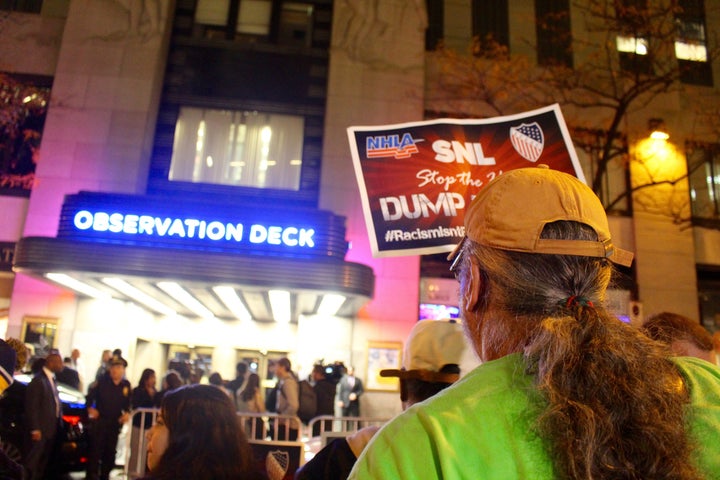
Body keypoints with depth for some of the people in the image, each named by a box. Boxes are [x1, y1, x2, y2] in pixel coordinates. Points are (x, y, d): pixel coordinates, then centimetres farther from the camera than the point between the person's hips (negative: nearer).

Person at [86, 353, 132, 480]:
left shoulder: (126, 385, 2)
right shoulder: (102, 381, -5)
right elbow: (90, 396, -1)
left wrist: (127, 413, -5)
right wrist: (90, 408, -15)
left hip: (115, 422, 3)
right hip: (99, 420, -3)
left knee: (110, 451, 12)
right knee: (95, 450, -3)